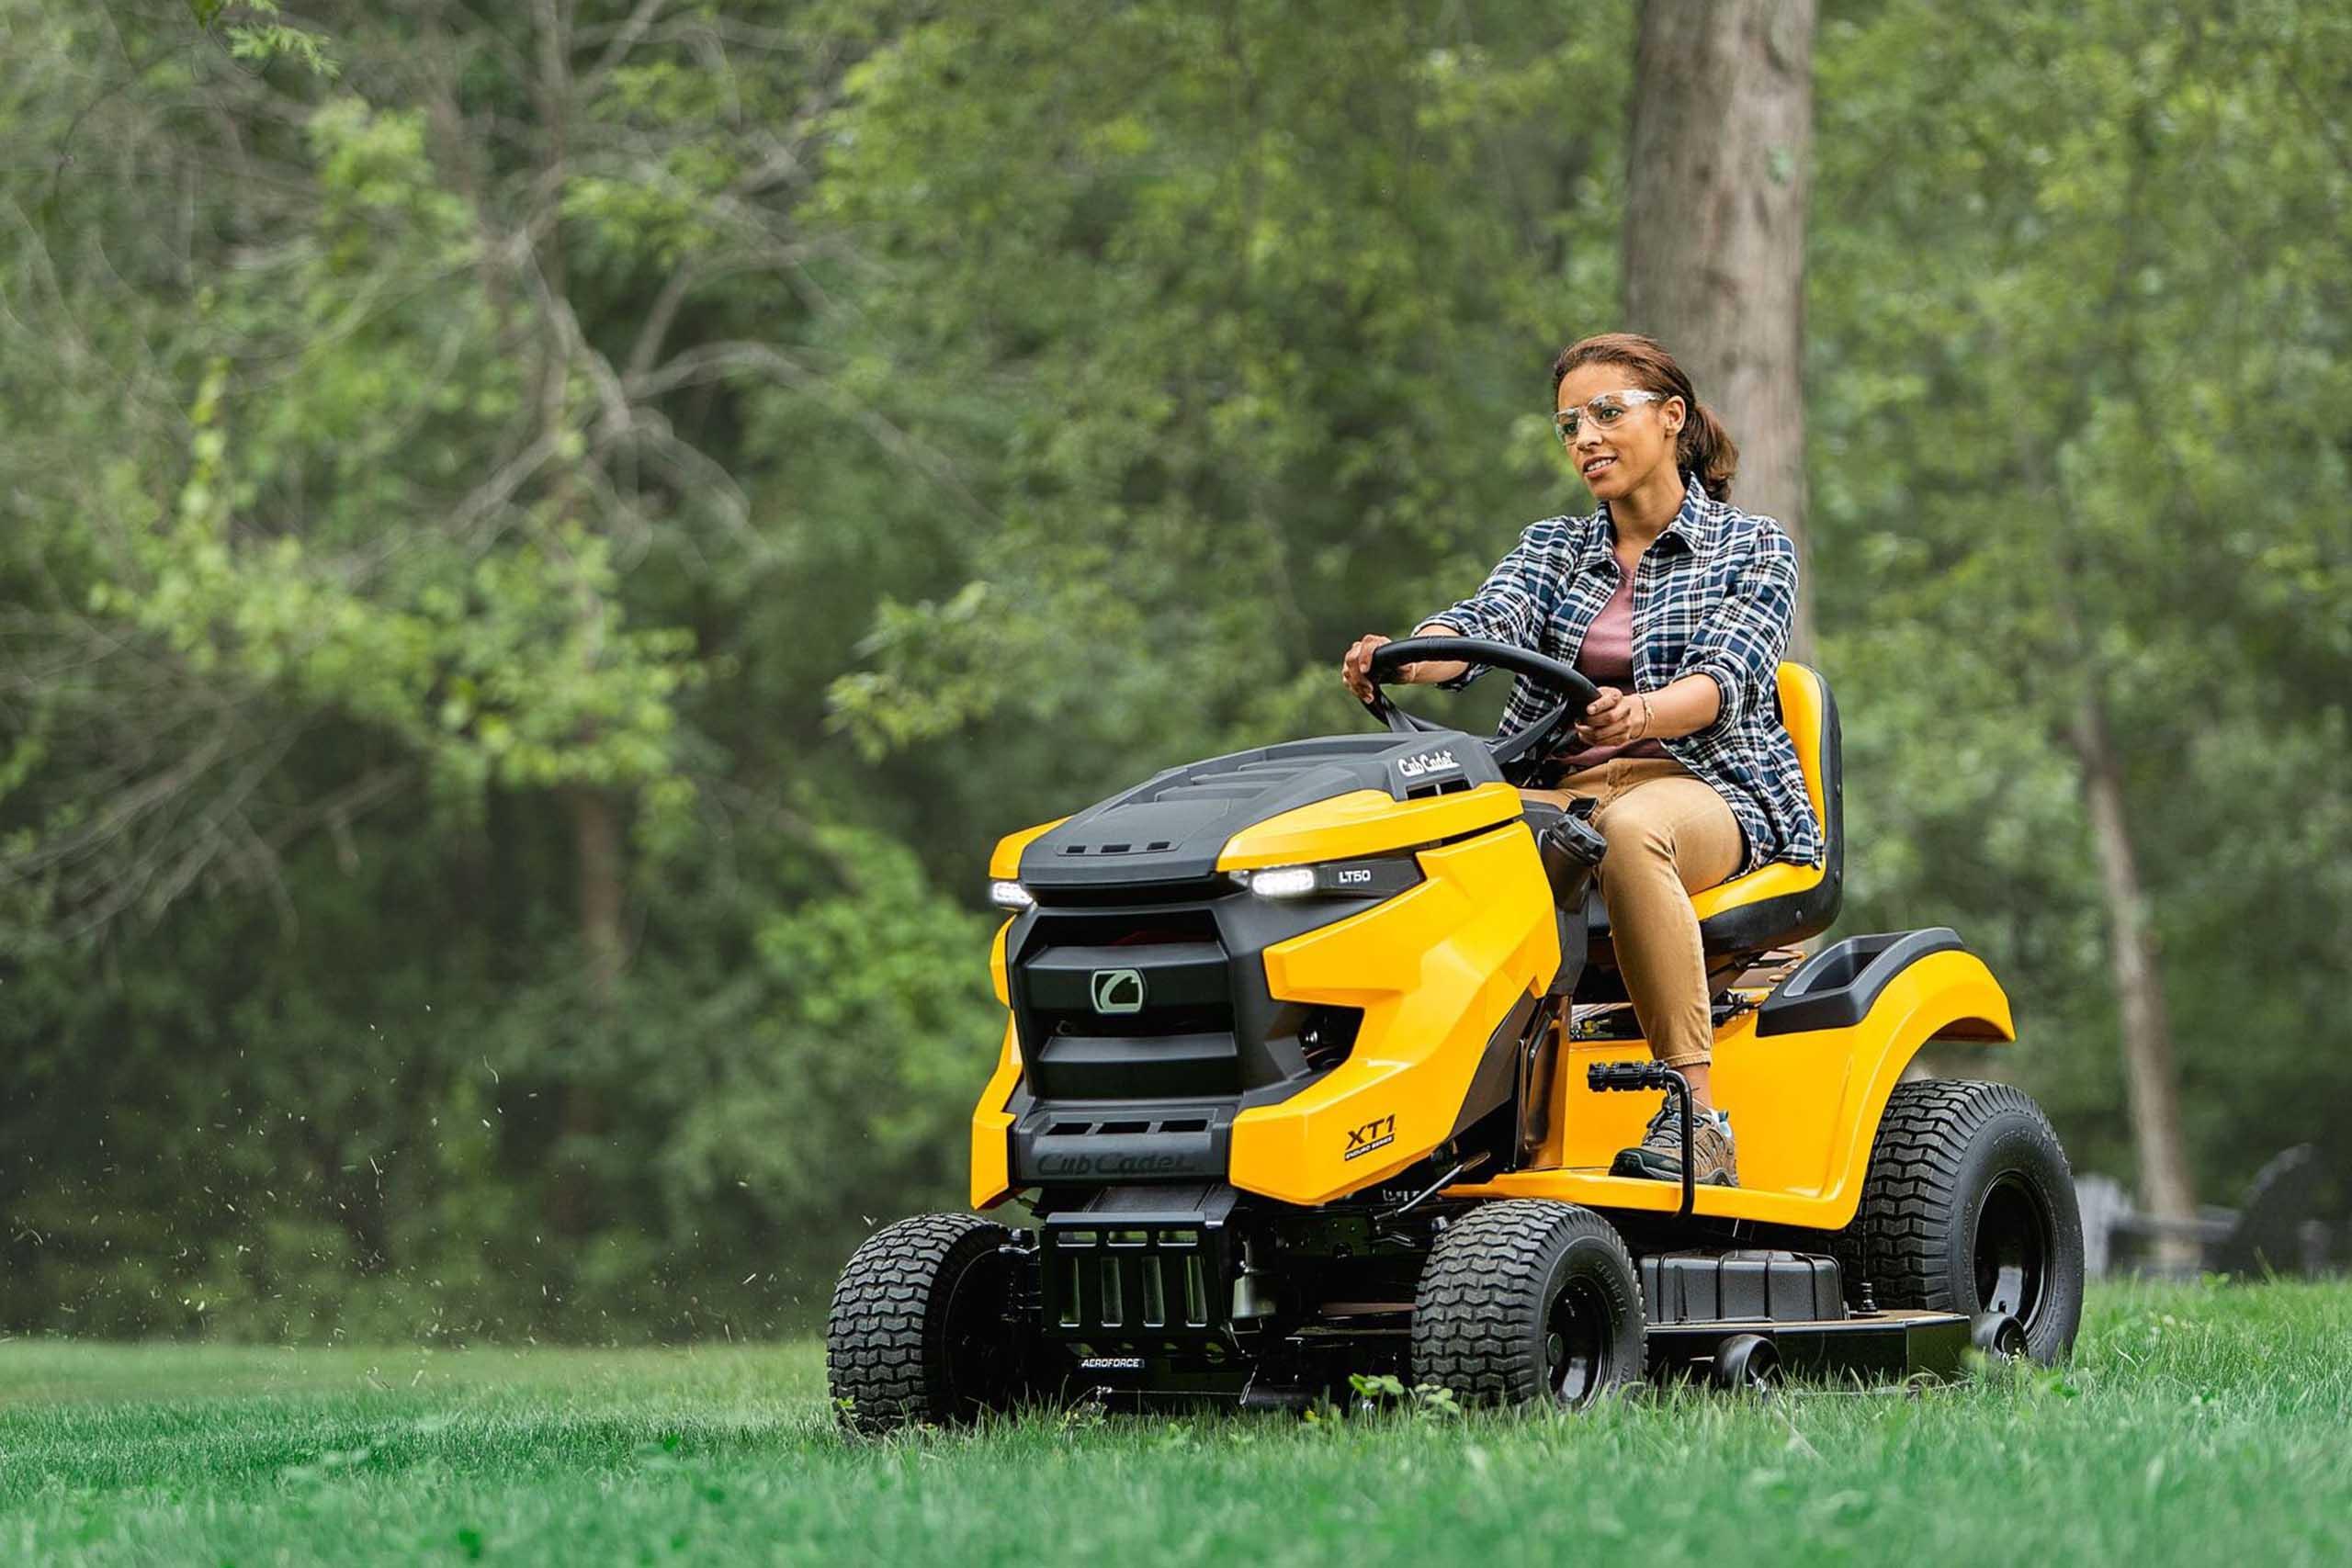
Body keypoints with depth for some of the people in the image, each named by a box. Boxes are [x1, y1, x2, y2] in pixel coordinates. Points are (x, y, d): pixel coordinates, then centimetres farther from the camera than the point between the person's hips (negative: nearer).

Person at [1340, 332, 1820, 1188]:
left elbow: (1726, 680, -12)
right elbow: (1485, 623, -3)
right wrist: (1402, 659, -28)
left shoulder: (1752, 548, 6)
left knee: (1626, 828, -41)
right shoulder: (1553, 548, 18)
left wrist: (1641, 715, -35)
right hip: (1561, 790, 4)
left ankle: (1697, 1117, -40)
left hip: (1704, 790, -4)